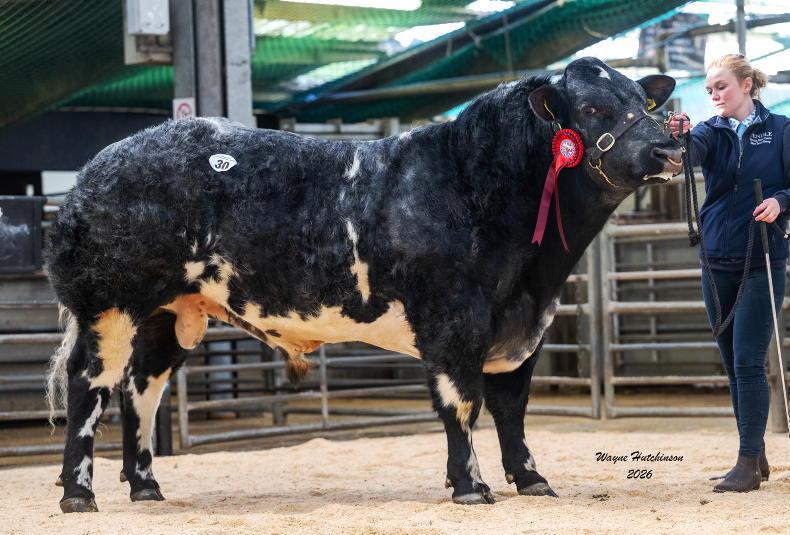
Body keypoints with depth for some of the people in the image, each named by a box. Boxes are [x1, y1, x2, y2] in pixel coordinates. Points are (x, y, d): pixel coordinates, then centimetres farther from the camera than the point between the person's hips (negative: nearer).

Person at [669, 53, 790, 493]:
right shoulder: (711, 131, 6)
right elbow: (694, 152, -18)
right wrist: (680, 138, -40)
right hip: (718, 262, 4)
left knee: (748, 363, -10)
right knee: (735, 366, 9)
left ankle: (748, 464, -7)